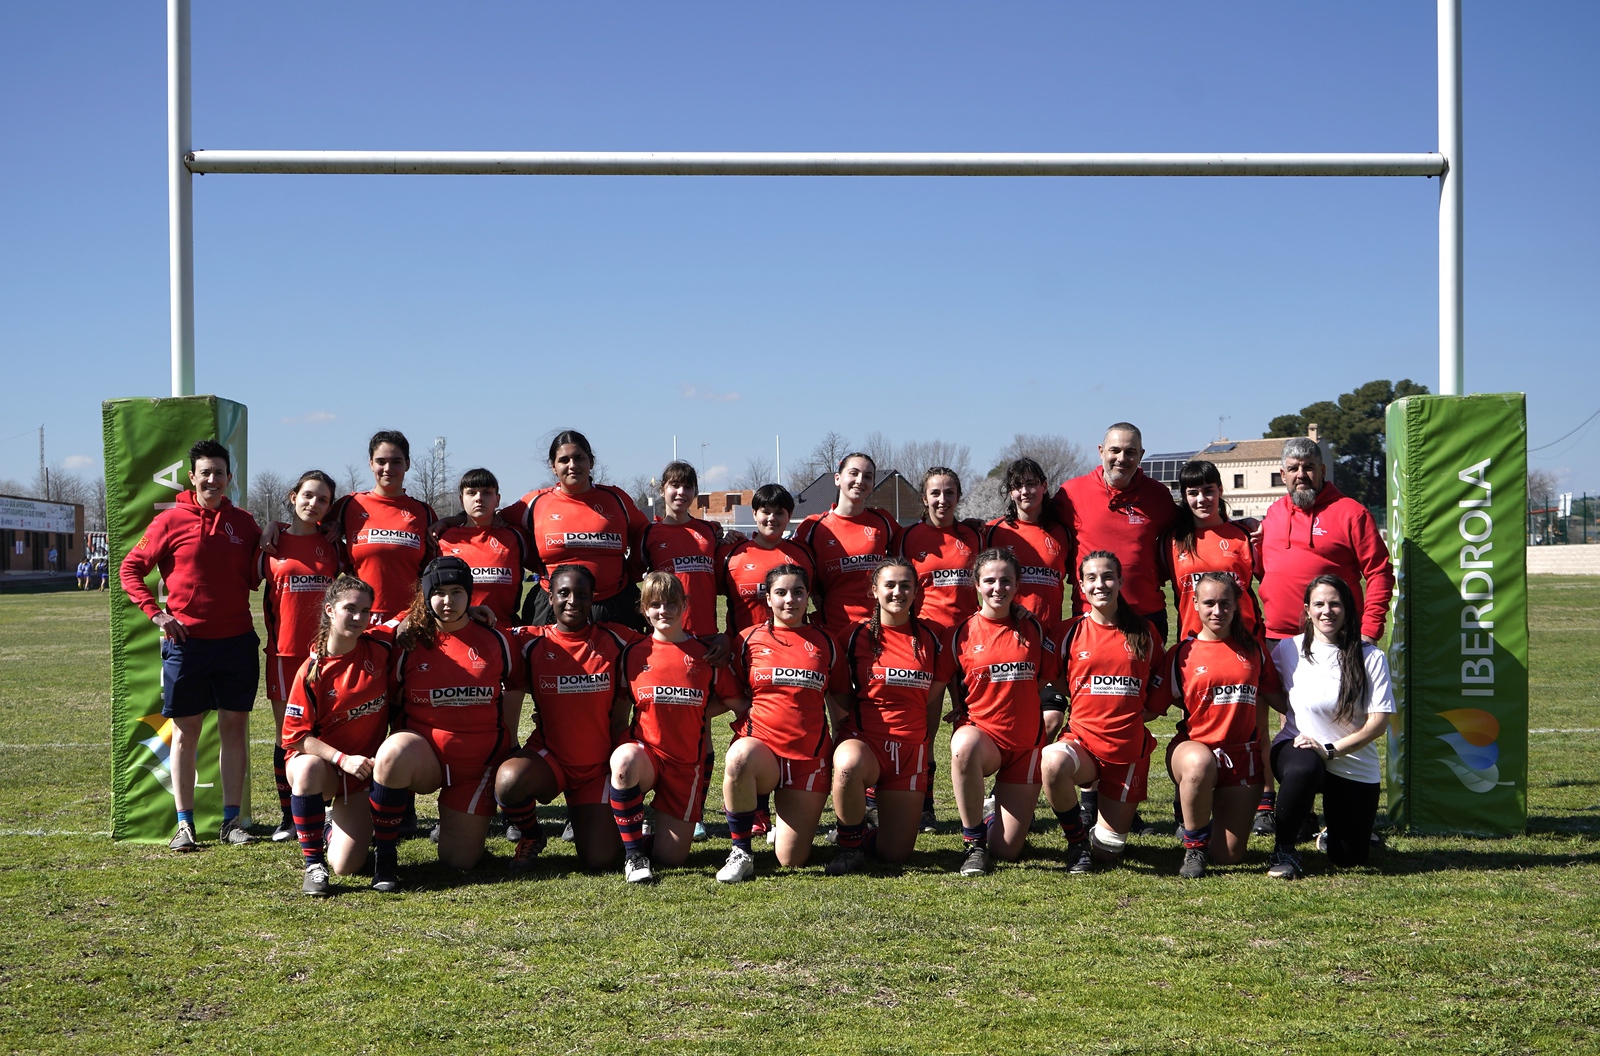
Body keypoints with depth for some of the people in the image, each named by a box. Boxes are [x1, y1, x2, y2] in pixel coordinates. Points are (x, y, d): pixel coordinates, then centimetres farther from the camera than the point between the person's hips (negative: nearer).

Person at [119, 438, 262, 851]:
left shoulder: (243, 523, 7)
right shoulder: (171, 521, -2)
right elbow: (131, 569, 2)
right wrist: (156, 613, -7)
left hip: (236, 640, 3)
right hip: (187, 641, -3)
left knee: (235, 727, 5)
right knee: (186, 731, 3)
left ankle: (231, 820, 13)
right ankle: (184, 824, 9)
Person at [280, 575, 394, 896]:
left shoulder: (380, 646, -6)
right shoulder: (312, 671, -14)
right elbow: (295, 736, -14)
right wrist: (342, 759, -26)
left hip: (363, 771, 2)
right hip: (321, 760, -2)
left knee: (346, 866, -11)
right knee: (308, 770, -41)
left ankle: (336, 830, 28)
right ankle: (313, 863, -22)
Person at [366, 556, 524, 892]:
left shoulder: (494, 640, 1)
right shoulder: (409, 641, -4)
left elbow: (513, 686, 16)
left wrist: (509, 740, 13)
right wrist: (401, 735, -5)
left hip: (479, 761, 1)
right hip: (423, 754, -1)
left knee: (460, 860, -4)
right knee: (394, 754, -39)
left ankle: (471, 821, 35)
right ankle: (383, 855, -21)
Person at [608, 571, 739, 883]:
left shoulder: (704, 653, 1)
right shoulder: (633, 653, 2)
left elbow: (730, 700, 8)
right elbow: (620, 705, 9)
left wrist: (690, 714, -1)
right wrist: (623, 743, -5)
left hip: (687, 762, 1)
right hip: (646, 752, 0)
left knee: (671, 856, -5)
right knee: (624, 761, -40)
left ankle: (650, 840, 34)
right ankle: (633, 853, -21)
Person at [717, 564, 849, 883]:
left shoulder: (824, 642, 9)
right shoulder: (749, 639, 4)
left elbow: (839, 700, 15)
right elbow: (733, 699, 8)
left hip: (809, 755, 1)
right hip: (761, 745, -1)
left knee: (792, 860, -6)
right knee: (739, 757, -41)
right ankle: (741, 852, -21)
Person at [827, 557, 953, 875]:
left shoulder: (931, 636, 5)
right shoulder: (856, 635, 1)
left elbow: (933, 699, 12)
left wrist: (923, 744, 13)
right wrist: (846, 737, -1)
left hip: (910, 747, 2)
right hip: (863, 740, -2)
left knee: (895, 854, -5)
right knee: (848, 765, -41)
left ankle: (866, 839, 33)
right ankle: (851, 843, -13)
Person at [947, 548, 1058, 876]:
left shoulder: (1033, 629, 2)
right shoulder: (963, 633, -1)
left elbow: (1047, 680, 10)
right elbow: (955, 689, 10)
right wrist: (966, 716, 0)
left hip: (1026, 741, 1)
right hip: (980, 730, -1)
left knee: (1007, 849, -5)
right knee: (964, 746, -43)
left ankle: (997, 812, 35)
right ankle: (973, 843, -22)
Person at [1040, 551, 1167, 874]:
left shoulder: (1144, 632, 5)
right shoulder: (1070, 632, 1)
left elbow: (1160, 685, 17)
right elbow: (1054, 683, 13)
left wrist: (1145, 711, 1)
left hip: (1129, 749, 1)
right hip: (1083, 740, -1)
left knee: (1107, 853, -1)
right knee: (1052, 762, -40)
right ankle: (1077, 840, -12)